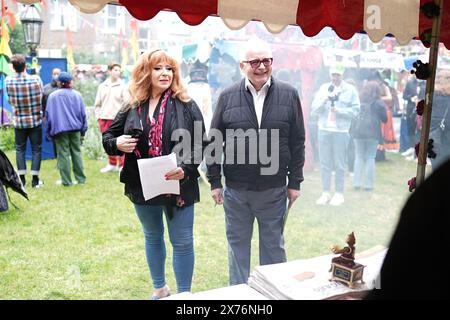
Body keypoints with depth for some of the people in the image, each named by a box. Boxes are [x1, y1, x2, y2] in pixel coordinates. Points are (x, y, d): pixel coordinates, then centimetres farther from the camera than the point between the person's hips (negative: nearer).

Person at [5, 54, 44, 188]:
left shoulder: (8, 81, -8)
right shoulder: (36, 79, -12)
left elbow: (10, 101, -1)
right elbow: (41, 96, -1)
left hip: (19, 121, 1)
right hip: (35, 120, -1)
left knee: (20, 149, 13)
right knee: (36, 149, 7)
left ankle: (21, 179, 12)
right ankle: (35, 180, 8)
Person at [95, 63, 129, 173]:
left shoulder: (122, 86, 0)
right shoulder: (102, 86, 12)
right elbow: (97, 104, 15)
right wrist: (98, 116, 7)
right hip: (104, 119, 4)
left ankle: (122, 165, 2)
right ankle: (112, 164, 21)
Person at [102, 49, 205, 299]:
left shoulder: (186, 105, -7)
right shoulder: (132, 108, 2)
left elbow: (200, 144, -8)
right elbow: (107, 137, 10)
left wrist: (185, 169, -24)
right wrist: (117, 143, -13)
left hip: (178, 186, -3)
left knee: (182, 242, 5)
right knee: (152, 237, 20)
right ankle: (159, 288, 40)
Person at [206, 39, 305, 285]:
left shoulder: (289, 95, -1)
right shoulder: (227, 97, -2)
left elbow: (297, 142, 2)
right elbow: (213, 142, 2)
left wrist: (295, 182, 2)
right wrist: (214, 182, 1)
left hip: (274, 189, 0)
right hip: (236, 189, 0)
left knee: (273, 246, 14)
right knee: (238, 245, 14)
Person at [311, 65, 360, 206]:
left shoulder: (350, 90, 5)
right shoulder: (323, 88, 11)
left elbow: (355, 110, -3)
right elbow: (314, 110, 4)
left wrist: (338, 110, -12)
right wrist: (324, 100, -11)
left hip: (341, 131, -2)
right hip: (324, 130, 2)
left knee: (340, 164, 2)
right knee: (325, 163, 5)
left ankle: (339, 193, 11)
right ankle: (325, 193, 14)